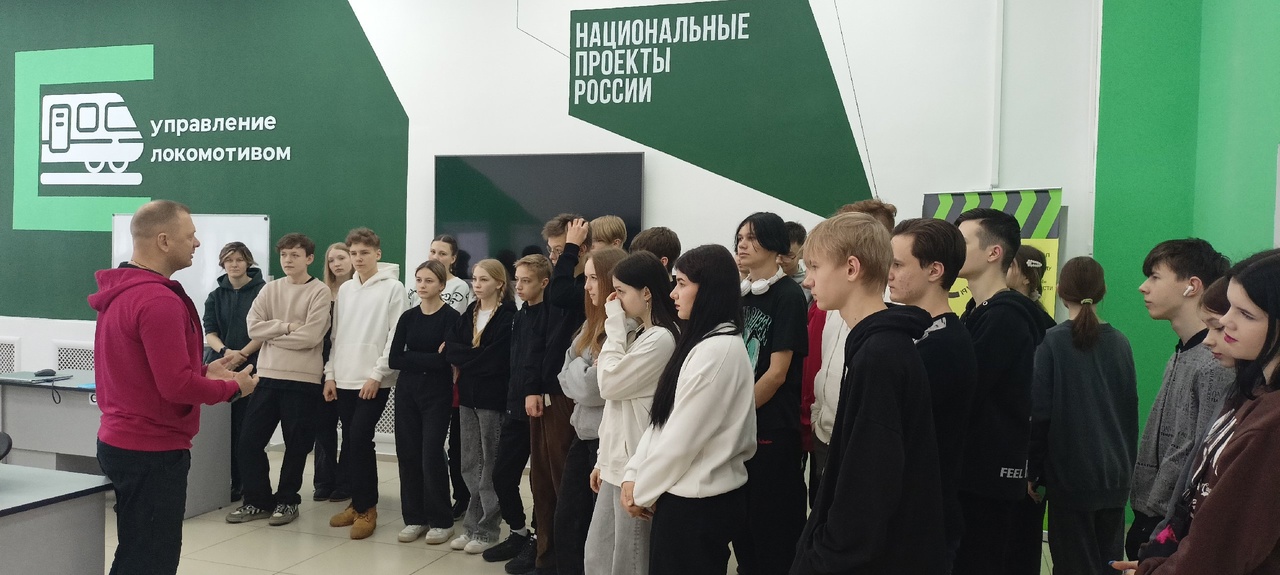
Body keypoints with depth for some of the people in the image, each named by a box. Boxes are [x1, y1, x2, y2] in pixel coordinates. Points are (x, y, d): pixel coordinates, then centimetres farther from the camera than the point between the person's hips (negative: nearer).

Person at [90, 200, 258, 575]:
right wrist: (234, 387, -10)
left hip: (122, 442, 10)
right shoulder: (159, 300, -22)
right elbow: (177, 386, -25)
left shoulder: (121, 294, 9)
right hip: (152, 450, -10)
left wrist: (203, 372, 9)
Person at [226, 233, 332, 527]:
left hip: (303, 379, -4)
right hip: (268, 375, 5)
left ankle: (286, 500, 22)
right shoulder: (271, 289, 9)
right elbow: (253, 327, -1)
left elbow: (310, 336, -15)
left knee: (296, 445, 6)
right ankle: (258, 500, 21)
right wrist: (286, 327, -12)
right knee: (249, 441, 6)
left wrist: (271, 334, -5)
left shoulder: (320, 291, -5)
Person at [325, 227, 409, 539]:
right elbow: (336, 335, 15)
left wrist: (377, 374, -14)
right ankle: (358, 502, 20)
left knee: (360, 439, -11)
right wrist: (330, 374, 9)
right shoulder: (345, 289, 13)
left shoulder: (393, 288, -5)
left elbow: (396, 337, -9)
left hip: (374, 381, -6)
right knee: (350, 442, 8)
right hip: (344, 379, 6)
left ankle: (367, 508, 1)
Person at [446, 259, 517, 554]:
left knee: (490, 466, 3)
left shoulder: (508, 317, -10)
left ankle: (487, 530, 12)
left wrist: (455, 353, -10)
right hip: (468, 395, 7)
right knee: (470, 466, 11)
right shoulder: (469, 314, 12)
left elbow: (493, 360, -19)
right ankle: (473, 526, 21)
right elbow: (451, 346, 3)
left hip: (493, 397, -7)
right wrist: (472, 357, -15)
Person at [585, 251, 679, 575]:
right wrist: (603, 459, 17)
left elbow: (609, 383, -15)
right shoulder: (636, 334, 15)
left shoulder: (661, 338, -16)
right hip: (617, 461, 9)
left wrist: (615, 326, -9)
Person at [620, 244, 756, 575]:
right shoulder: (700, 343, 11)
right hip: (688, 494, 9)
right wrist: (633, 474, 1)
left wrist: (642, 491, -8)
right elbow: (662, 418, 10)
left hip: (698, 502, -9)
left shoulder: (719, 350, -20)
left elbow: (682, 438, -20)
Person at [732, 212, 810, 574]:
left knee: (773, 524, 3)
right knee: (740, 520, 15)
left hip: (773, 429, -7)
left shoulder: (788, 295, -11)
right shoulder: (740, 293, 9)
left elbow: (777, 372, -16)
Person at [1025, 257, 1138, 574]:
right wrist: (1127, 464, 19)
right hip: (1114, 474, 5)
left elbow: (1040, 413, -11)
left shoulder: (1052, 341, -10)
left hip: (1070, 474, -4)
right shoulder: (1120, 342, 3)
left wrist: (1032, 470, -3)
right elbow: (1131, 410, 9)